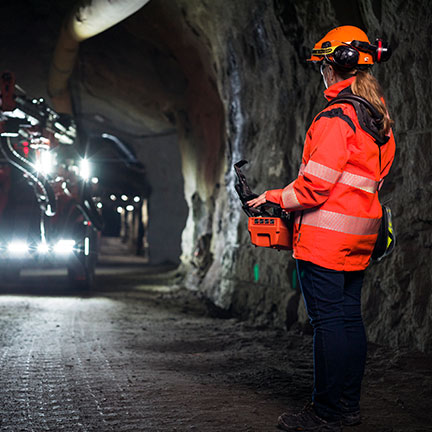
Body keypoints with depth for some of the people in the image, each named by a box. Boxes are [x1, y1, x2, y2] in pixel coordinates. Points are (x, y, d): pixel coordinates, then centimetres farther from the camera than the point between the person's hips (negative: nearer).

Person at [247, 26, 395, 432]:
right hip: (360, 235, 9)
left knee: (328, 321, -5)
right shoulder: (379, 118, 14)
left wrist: (276, 197, -3)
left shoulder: (336, 117, -15)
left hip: (326, 234, -9)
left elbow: (317, 183, -18)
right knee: (349, 318, 13)